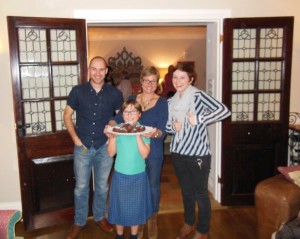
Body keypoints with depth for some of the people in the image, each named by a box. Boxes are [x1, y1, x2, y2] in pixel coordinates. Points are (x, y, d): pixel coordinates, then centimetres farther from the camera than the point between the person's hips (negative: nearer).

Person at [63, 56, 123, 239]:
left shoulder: (114, 93, -4)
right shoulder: (78, 91, -5)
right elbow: (67, 115, 3)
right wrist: (75, 138, -6)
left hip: (105, 148, 1)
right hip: (83, 147, 0)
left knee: (102, 186, 15)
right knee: (81, 187, 9)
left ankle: (100, 217, 36)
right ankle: (79, 222, 28)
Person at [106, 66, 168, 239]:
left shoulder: (162, 102, -6)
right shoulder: (132, 98, 4)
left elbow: (162, 131, -14)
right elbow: (118, 117, -2)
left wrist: (155, 133, -36)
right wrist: (111, 125, -24)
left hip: (154, 152, -2)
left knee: (153, 185, 12)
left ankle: (152, 219, 34)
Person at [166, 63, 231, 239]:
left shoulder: (199, 96, -12)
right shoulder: (171, 101, 7)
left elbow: (224, 111, -21)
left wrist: (199, 119, -24)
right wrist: (173, 127, -6)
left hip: (198, 153, -6)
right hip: (178, 152, 6)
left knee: (200, 193, 7)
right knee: (185, 190, 21)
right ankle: (189, 223, 42)